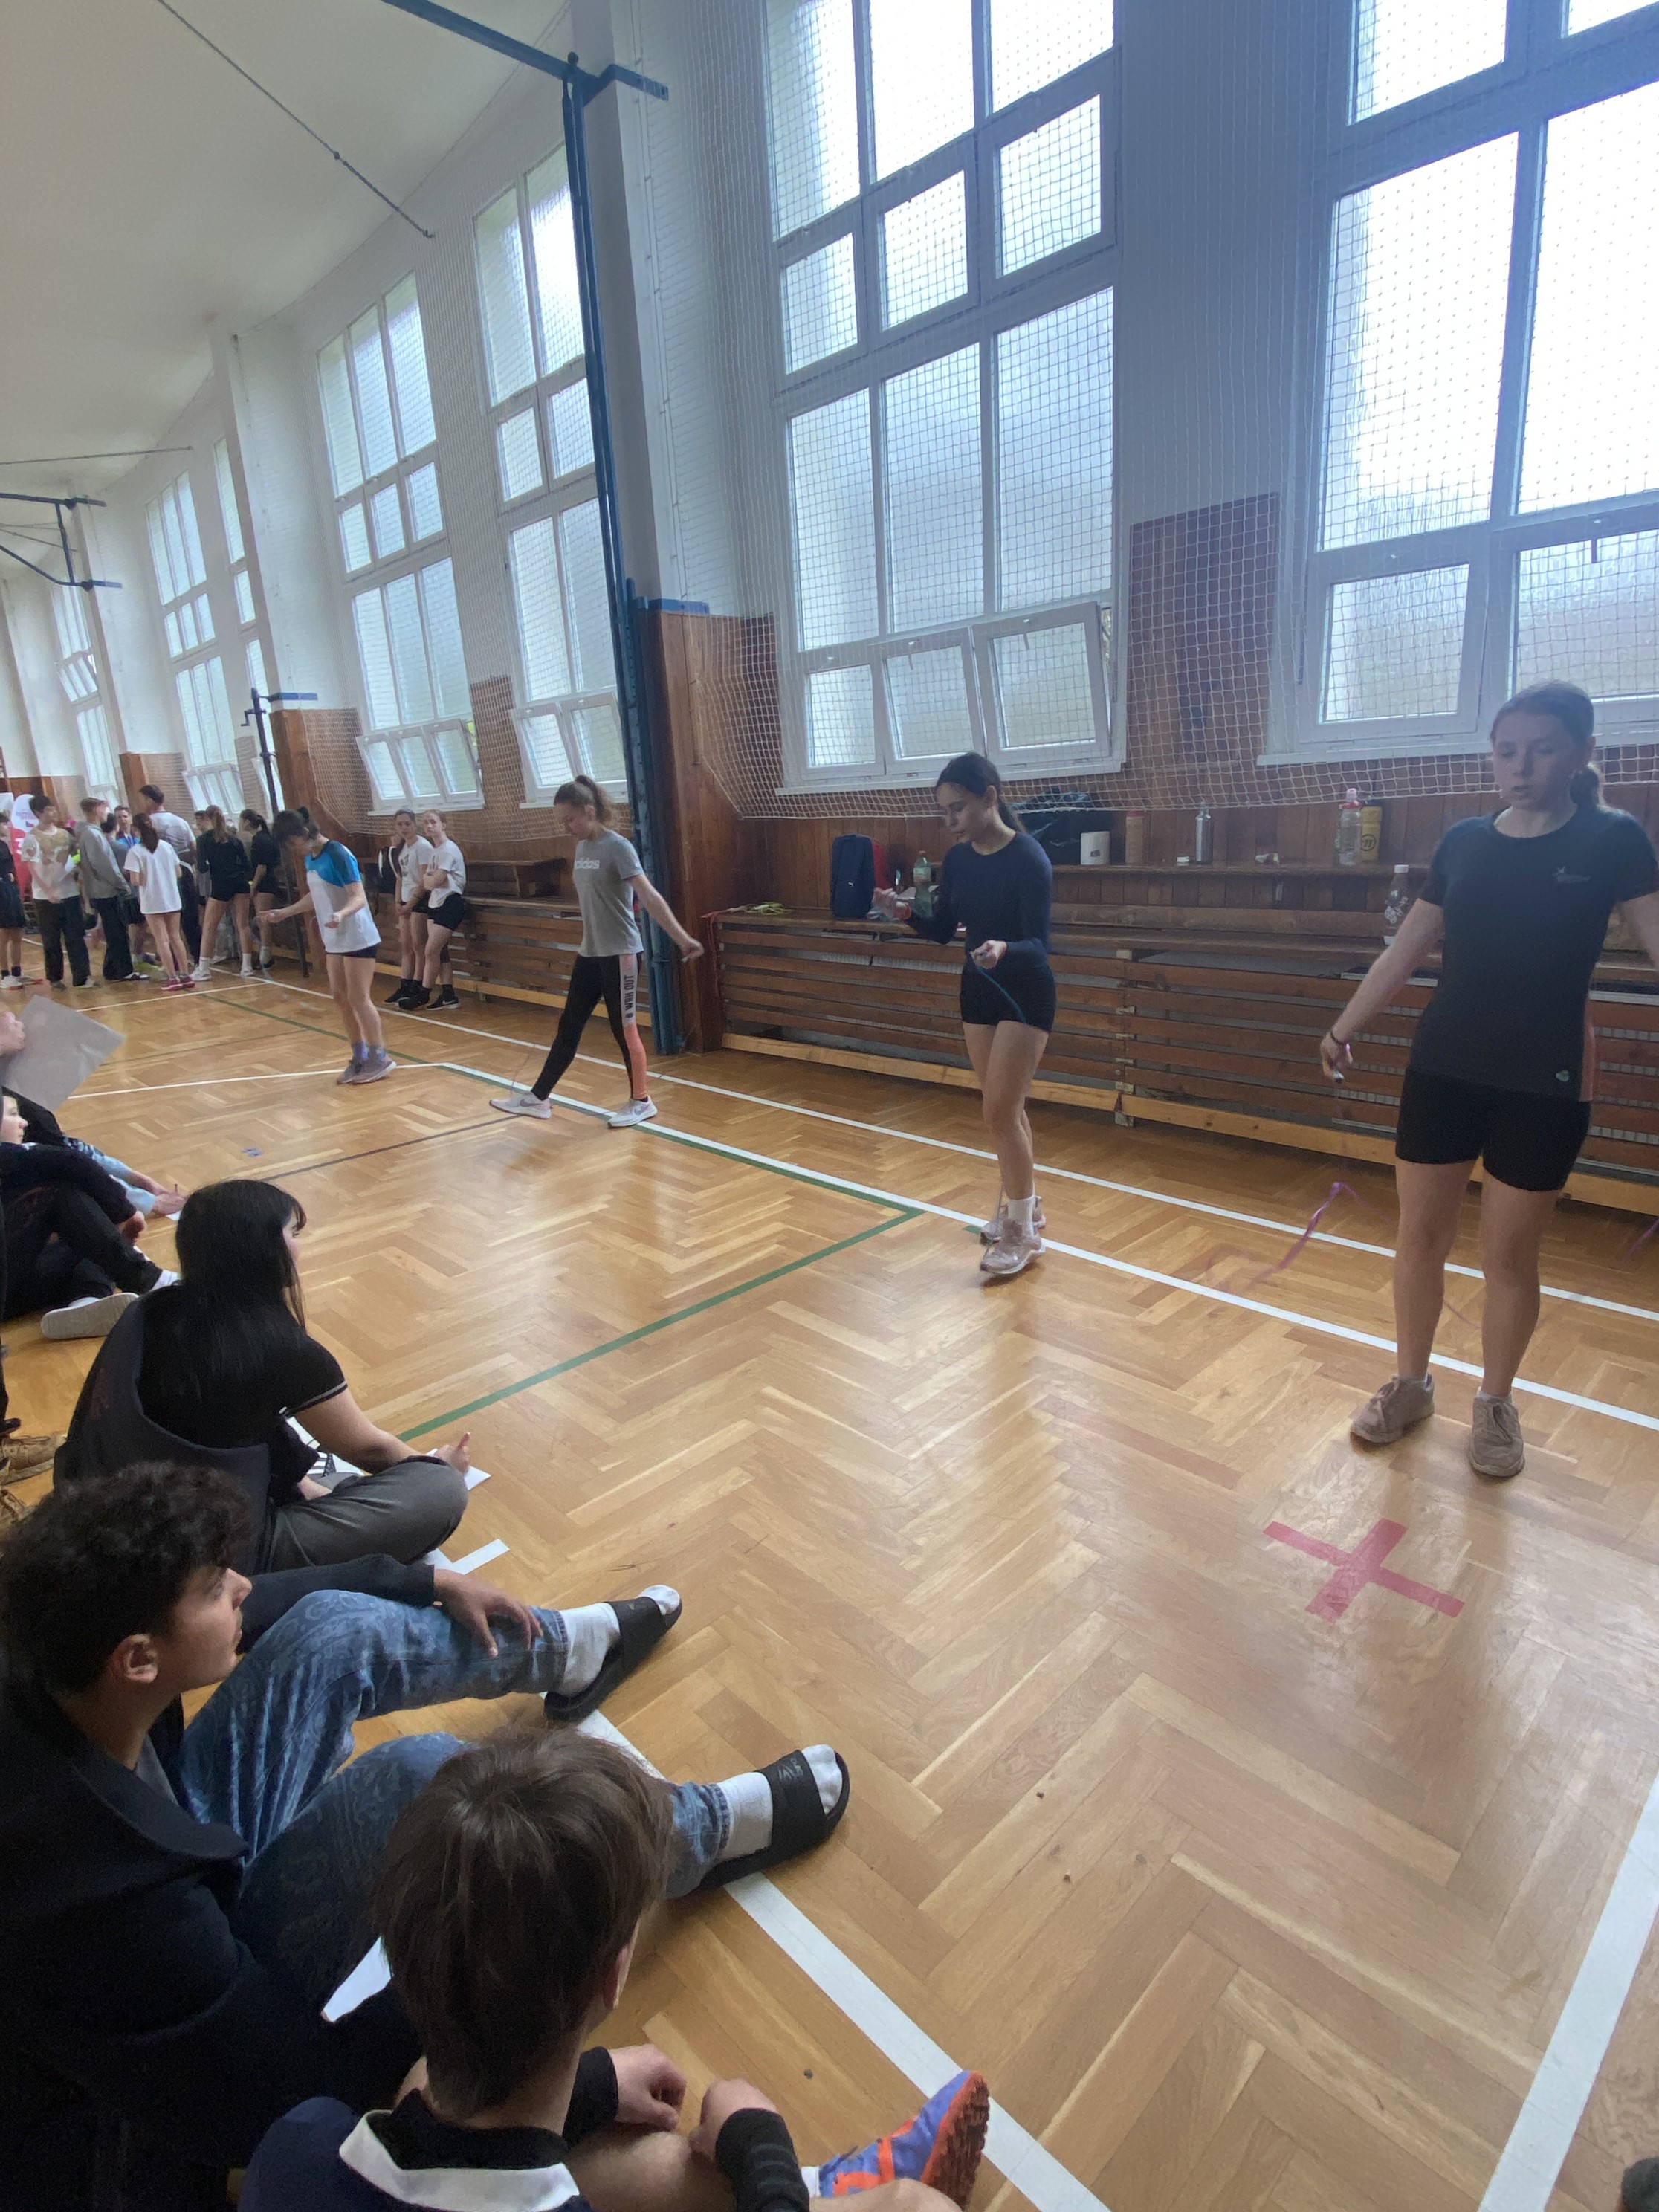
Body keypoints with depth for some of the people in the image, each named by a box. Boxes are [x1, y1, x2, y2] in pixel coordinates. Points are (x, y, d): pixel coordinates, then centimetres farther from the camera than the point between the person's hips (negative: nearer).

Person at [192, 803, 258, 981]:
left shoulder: (204, 839, 0)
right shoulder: (234, 838, 10)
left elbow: (202, 868, -6)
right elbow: (246, 864, 7)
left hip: (220, 886, -4)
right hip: (240, 883, 4)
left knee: (209, 927, 4)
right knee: (242, 925, 4)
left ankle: (203, 970, 4)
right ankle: (247, 968, 2)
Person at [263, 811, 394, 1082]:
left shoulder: (338, 854, -17)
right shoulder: (310, 858, 9)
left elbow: (359, 897, -23)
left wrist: (341, 914, -41)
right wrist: (284, 912, 26)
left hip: (357, 938, -9)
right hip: (335, 940, 9)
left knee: (359, 999, -5)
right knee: (340, 997, 9)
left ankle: (379, 1058, 5)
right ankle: (360, 1056, 19)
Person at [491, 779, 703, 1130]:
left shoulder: (617, 847, -15)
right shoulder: (582, 848, 8)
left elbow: (650, 897, -23)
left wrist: (682, 938, -30)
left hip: (620, 955, -8)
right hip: (589, 954, 8)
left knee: (624, 1029, 2)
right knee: (568, 1027, 12)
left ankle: (642, 1102, 17)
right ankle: (537, 1098, 19)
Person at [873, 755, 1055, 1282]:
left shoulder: (1029, 859, -20)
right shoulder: (958, 859, 0)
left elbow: (1039, 945, -24)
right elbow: (944, 931, 5)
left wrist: (1004, 951, -45)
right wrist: (905, 912, -14)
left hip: (1025, 995, -7)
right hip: (979, 990, 7)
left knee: (999, 1111, -8)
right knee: (1005, 1109, 15)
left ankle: (1023, 1233, 7)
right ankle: (1022, 1206, 32)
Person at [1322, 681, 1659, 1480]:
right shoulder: (1464, 841, 4)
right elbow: (1407, 949, 9)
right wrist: (1344, 1027, 10)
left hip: (1544, 1084, -3)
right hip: (1442, 1069, 3)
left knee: (1508, 1256, 7)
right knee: (1419, 1237, 9)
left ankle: (1495, 1404, 28)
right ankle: (1410, 1384, 28)